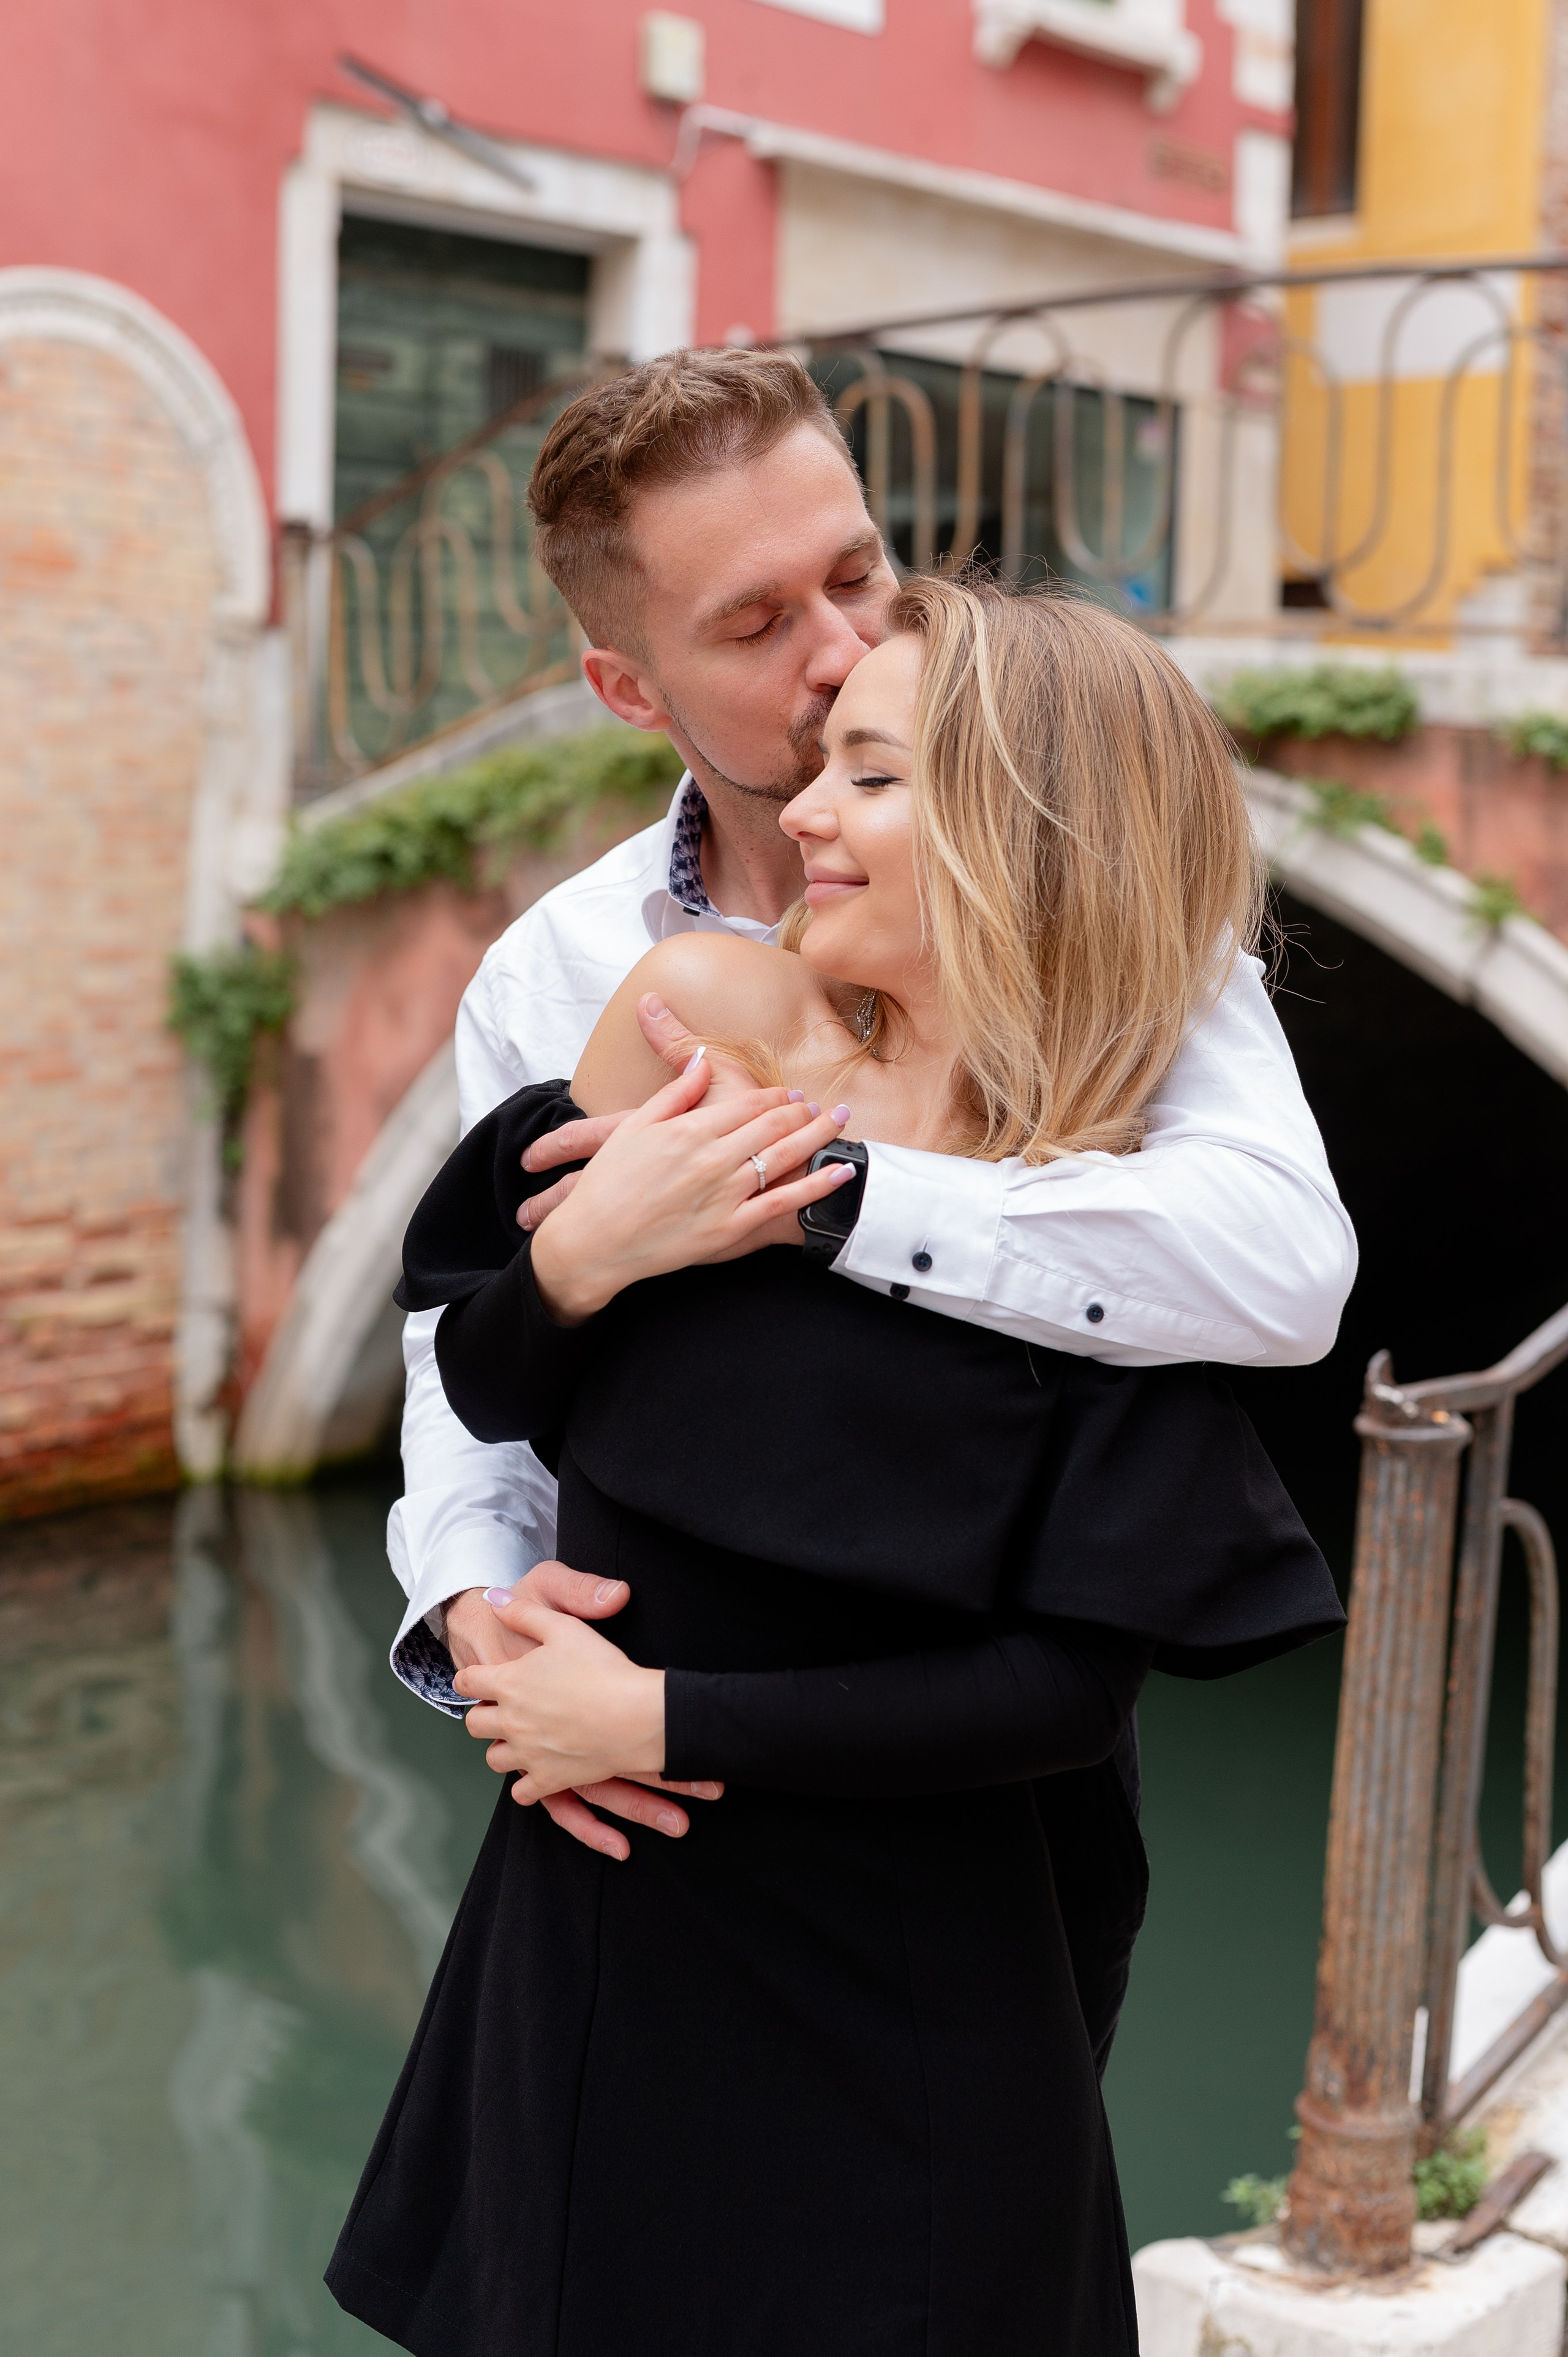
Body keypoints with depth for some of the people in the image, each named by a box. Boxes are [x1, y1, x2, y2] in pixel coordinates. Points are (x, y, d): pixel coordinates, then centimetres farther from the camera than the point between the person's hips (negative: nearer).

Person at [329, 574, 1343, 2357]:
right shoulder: (697, 1021, -8)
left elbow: (1073, 1687, -17)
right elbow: (480, 1393, 0)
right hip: (590, 1935, 4)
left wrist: (665, 1719, -17)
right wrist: (583, 1254, -21)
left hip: (888, 1992, -3)